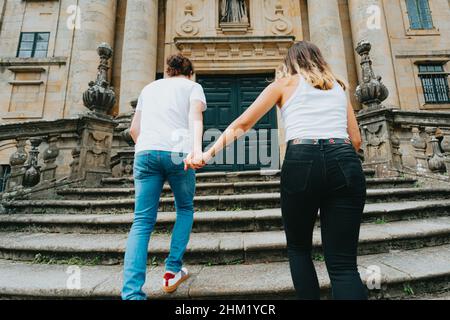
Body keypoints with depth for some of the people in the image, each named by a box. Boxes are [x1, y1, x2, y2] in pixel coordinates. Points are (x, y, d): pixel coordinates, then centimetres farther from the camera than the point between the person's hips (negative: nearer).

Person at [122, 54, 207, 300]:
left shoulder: (149, 88, 29)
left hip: (145, 152, 3)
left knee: (142, 221, 2)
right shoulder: (192, 86, 17)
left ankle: (131, 293, -8)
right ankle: (173, 271, 14)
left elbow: (134, 128, 26)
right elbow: (195, 117, -6)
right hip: (177, 152, -3)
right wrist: (197, 149, -22)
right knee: (185, 209, 18)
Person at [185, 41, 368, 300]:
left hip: (302, 162, -3)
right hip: (346, 164, 3)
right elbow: (356, 139, 22)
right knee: (343, 264, 5)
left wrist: (209, 154, 14)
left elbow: (242, 124, 12)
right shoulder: (338, 87, 27)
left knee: (299, 249, 19)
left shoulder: (284, 83, 19)